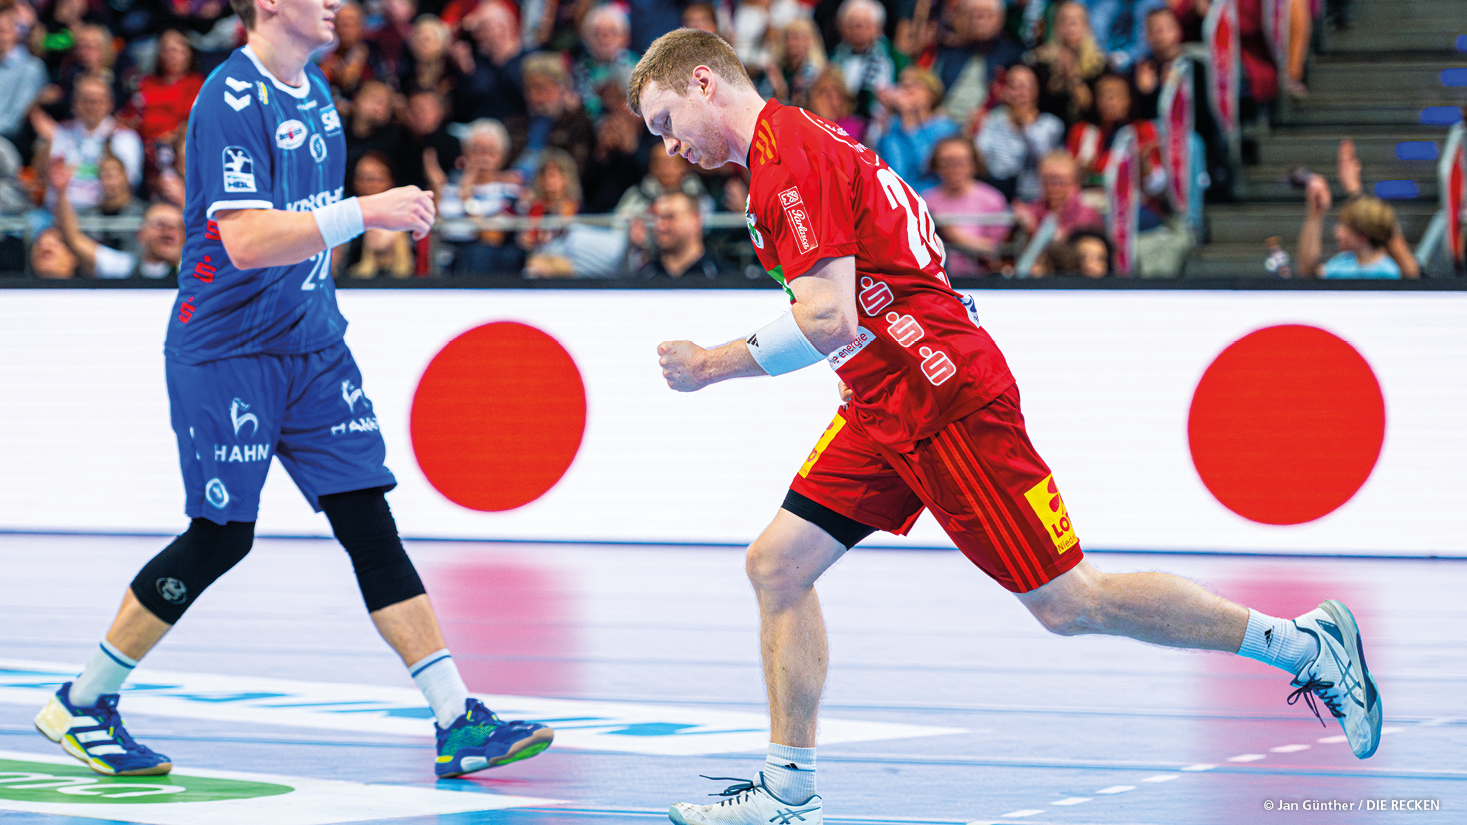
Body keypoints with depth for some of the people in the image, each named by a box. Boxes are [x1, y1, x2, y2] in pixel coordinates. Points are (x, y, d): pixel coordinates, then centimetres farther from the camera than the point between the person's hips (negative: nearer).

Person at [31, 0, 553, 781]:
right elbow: (245, 240, -26)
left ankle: (458, 723, -5)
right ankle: (80, 704, 14)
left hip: (312, 346, 7)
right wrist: (363, 213, -29)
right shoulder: (231, 99, -16)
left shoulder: (315, 92, 11)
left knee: (370, 521, 0)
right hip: (226, 353, -7)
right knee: (219, 539, -3)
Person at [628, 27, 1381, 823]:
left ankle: (1309, 645, 5)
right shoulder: (795, 146, 15)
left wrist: (713, 366, -15)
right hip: (883, 409, 10)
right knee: (777, 564, 2)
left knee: (1068, 604, -5)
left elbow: (828, 323, -24)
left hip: (946, 400, -10)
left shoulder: (791, 158, -16)